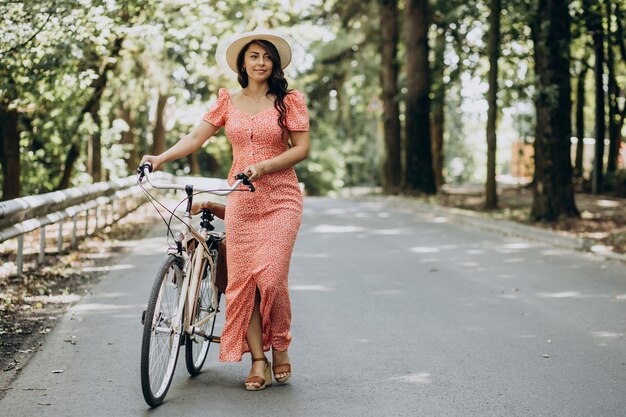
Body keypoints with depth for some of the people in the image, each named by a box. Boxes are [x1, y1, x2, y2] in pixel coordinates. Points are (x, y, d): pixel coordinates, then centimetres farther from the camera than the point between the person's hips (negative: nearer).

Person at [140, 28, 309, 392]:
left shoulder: (290, 100, 1)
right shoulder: (229, 102, 9)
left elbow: (301, 148, -4)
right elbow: (196, 137, 3)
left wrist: (263, 166, -17)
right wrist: (161, 158, -13)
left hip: (280, 198, -3)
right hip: (240, 201, 3)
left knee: (270, 276, -12)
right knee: (242, 278, -1)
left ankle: (281, 347, 11)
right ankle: (259, 360, 6)